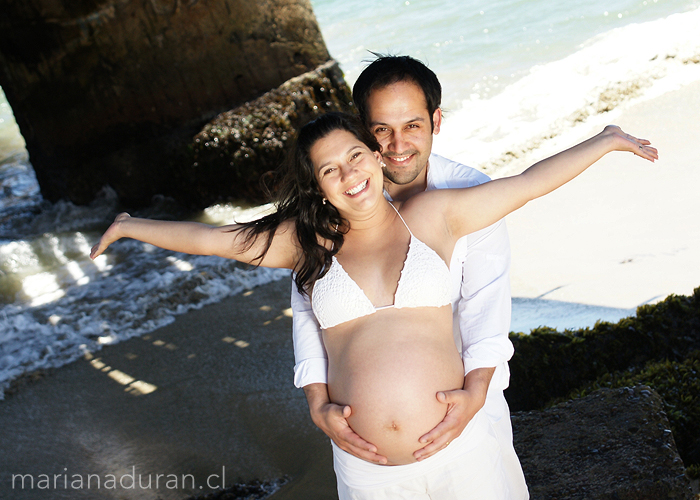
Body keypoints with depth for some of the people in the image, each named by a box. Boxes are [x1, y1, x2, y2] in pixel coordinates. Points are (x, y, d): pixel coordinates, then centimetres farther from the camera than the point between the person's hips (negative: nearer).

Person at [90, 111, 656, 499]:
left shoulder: (430, 216, 2)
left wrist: (606, 139, 7)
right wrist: (131, 226, 21)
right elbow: (207, 237, 12)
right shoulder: (309, 241, 3)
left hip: (460, 451, -1)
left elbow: (526, 184, 5)